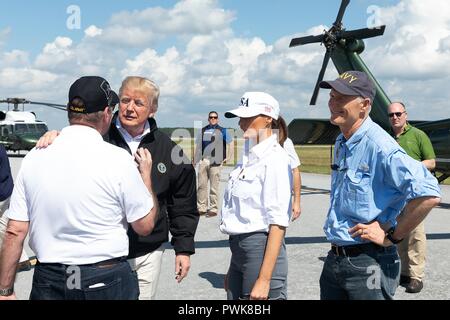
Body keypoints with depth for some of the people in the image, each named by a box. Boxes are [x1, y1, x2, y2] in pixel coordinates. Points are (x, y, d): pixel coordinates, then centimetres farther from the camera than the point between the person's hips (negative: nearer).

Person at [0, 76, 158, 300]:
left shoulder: (34, 158, -3)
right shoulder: (118, 159, -13)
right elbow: (145, 226, -5)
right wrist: (146, 175, 8)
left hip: (48, 281, 3)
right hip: (107, 281, -2)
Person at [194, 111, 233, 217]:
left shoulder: (222, 131, 5)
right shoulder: (203, 131, 15)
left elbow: (230, 144, 8)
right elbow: (198, 146, 19)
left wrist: (227, 158, 1)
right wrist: (194, 161, 15)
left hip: (215, 162, -4)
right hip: (203, 161, 4)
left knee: (214, 187, -3)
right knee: (201, 185, 4)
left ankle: (213, 209, 4)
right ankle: (201, 208, 12)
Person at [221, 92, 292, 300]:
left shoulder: (275, 159, -13)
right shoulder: (248, 157, 12)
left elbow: (278, 223, -18)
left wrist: (264, 279, -21)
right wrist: (232, 271, 19)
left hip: (261, 250, -8)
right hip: (238, 249, 8)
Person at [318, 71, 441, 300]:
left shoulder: (380, 145, -20)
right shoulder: (341, 143, 9)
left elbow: (429, 194, -28)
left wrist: (391, 236, -19)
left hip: (368, 264, -8)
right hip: (334, 260, 8)